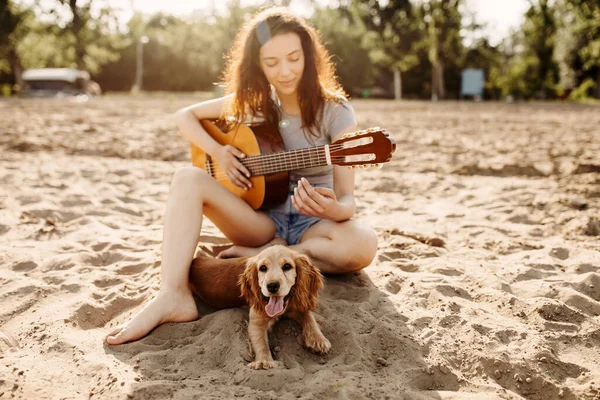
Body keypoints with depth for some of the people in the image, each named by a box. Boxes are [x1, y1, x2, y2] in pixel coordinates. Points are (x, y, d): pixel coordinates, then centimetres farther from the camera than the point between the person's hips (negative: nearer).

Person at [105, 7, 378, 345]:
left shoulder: (335, 111, -11)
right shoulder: (254, 101, 0)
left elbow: (347, 198, -15)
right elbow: (185, 116, 8)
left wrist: (333, 209, -39)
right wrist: (218, 153, -10)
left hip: (313, 223, -2)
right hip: (262, 218, 3)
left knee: (363, 245, -36)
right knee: (188, 178, -20)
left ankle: (260, 256, -17)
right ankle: (173, 296, -33)